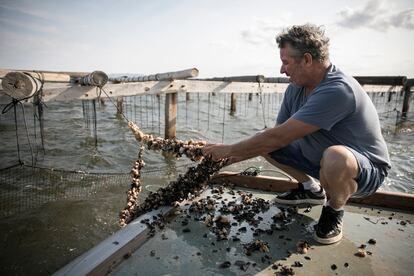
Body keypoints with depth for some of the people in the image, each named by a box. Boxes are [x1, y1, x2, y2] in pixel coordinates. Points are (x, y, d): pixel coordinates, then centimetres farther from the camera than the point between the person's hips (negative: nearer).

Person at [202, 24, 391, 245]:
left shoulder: (338, 90, -31)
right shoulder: (296, 88, -5)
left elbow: (278, 137, -33)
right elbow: (276, 135, -1)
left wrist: (230, 149, -23)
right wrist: (236, 157, -8)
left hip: (366, 170, -7)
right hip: (317, 158, 7)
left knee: (335, 157, -41)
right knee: (263, 143, -2)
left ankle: (334, 210, -6)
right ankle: (311, 188, 17)